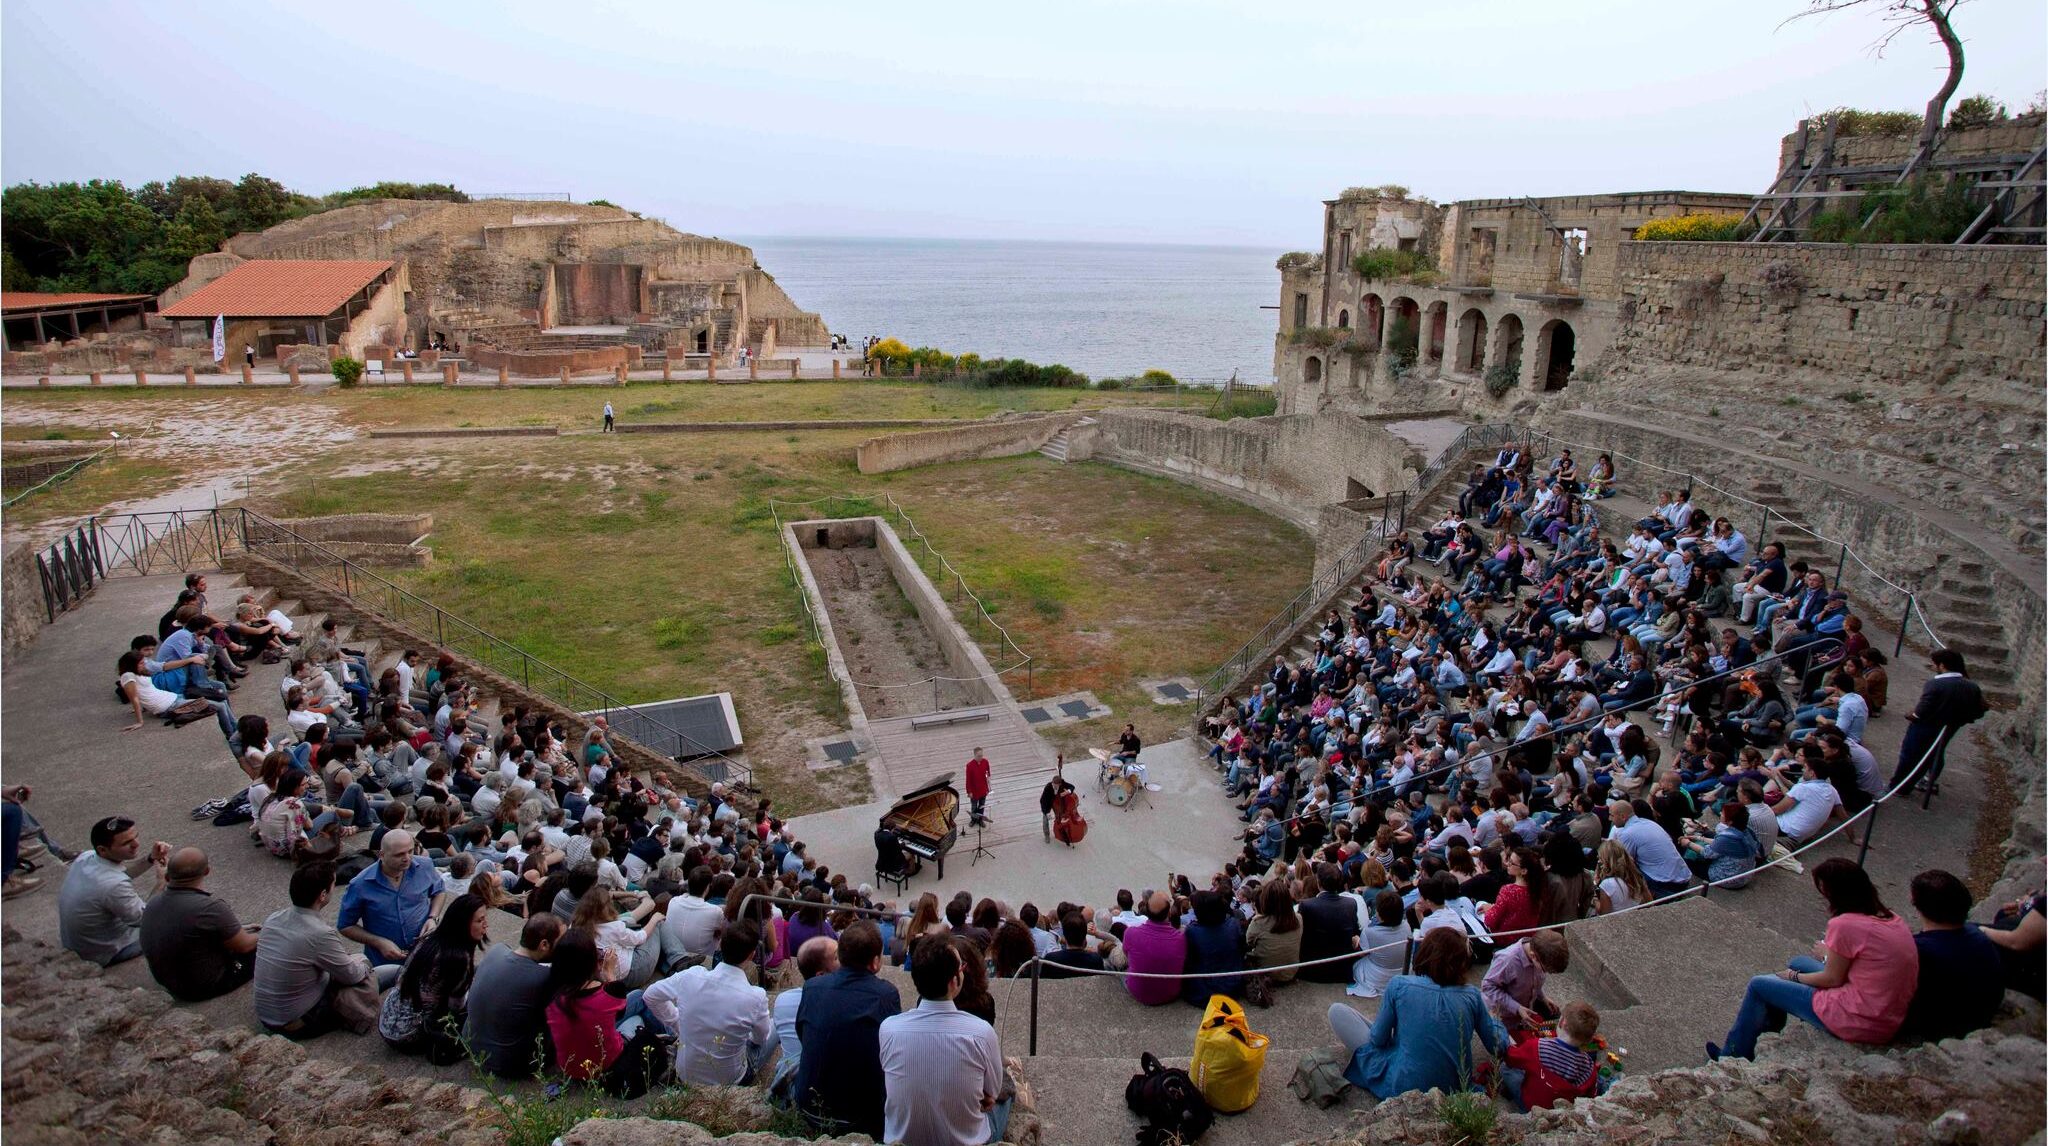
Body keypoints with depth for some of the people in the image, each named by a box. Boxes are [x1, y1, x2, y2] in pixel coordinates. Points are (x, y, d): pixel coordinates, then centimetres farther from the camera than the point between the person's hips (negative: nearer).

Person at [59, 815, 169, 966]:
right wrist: (159, 882, -18)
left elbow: (123, 872, 7)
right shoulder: (114, 885, -38)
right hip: (100, 955, -8)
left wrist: (151, 859, -9)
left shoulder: (86, 857, -14)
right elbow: (145, 921, -23)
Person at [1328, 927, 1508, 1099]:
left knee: (1337, 1011, 4)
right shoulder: (1472, 996, -8)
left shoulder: (1399, 985, -15)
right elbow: (1498, 1046, 5)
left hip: (1404, 1088, -4)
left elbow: (1378, 1039, -6)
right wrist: (1495, 1019, 26)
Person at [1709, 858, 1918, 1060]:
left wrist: (1795, 977, 4)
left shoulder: (1844, 924, -22)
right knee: (1799, 963, 27)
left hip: (1861, 1023, -9)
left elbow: (1833, 979, -12)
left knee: (1758, 986, 5)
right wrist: (1831, 955, 19)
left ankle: (1734, 1057, 21)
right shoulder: (1889, 918, 3)